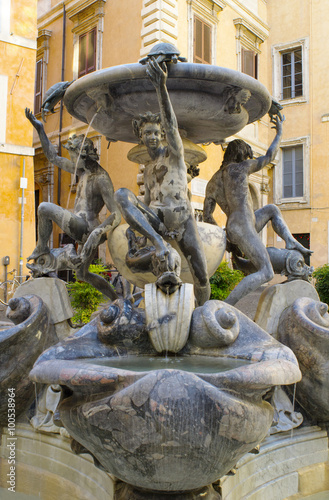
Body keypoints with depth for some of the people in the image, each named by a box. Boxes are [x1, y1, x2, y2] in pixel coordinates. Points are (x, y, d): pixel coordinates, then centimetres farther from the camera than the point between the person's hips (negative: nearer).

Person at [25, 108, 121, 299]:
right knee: (83, 274, 24)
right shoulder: (84, 170, 9)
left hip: (86, 229, -10)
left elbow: (117, 216, -23)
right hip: (84, 232, 10)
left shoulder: (102, 179, -17)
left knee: (44, 207, -7)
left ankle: (42, 247, 11)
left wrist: (96, 233, -39)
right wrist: (40, 129, 14)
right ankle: (116, 298, 27)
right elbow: (53, 157, 19)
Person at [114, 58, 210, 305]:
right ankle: (160, 243, -37)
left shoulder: (174, 152, 12)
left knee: (201, 275, -11)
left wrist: (162, 87, -21)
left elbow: (171, 124, -8)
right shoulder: (148, 171, 28)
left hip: (182, 218, -3)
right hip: (155, 221, 3)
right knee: (122, 194, -24)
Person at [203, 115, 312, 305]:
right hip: (243, 229, -8)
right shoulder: (240, 167, -2)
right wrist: (280, 132, 27)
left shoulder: (212, 184, 13)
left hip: (234, 229, 9)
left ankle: (291, 242, 15)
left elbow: (207, 217, 12)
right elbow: (269, 156, 13)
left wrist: (224, 235, 21)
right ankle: (227, 305, -23)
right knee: (266, 273, -13)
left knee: (272, 209, 28)